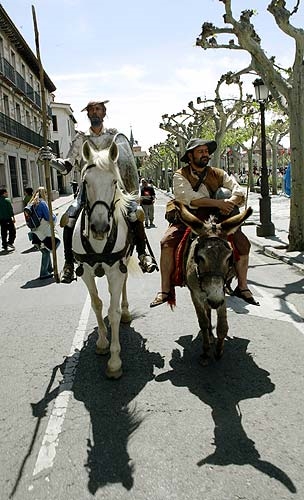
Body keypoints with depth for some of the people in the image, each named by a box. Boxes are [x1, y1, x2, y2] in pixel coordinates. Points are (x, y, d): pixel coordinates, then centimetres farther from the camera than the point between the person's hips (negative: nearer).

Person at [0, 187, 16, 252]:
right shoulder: (7, 200, -10)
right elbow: (10, 209, -14)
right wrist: (13, 217, -11)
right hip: (7, 218, -6)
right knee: (12, 231, 5)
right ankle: (10, 242, -5)